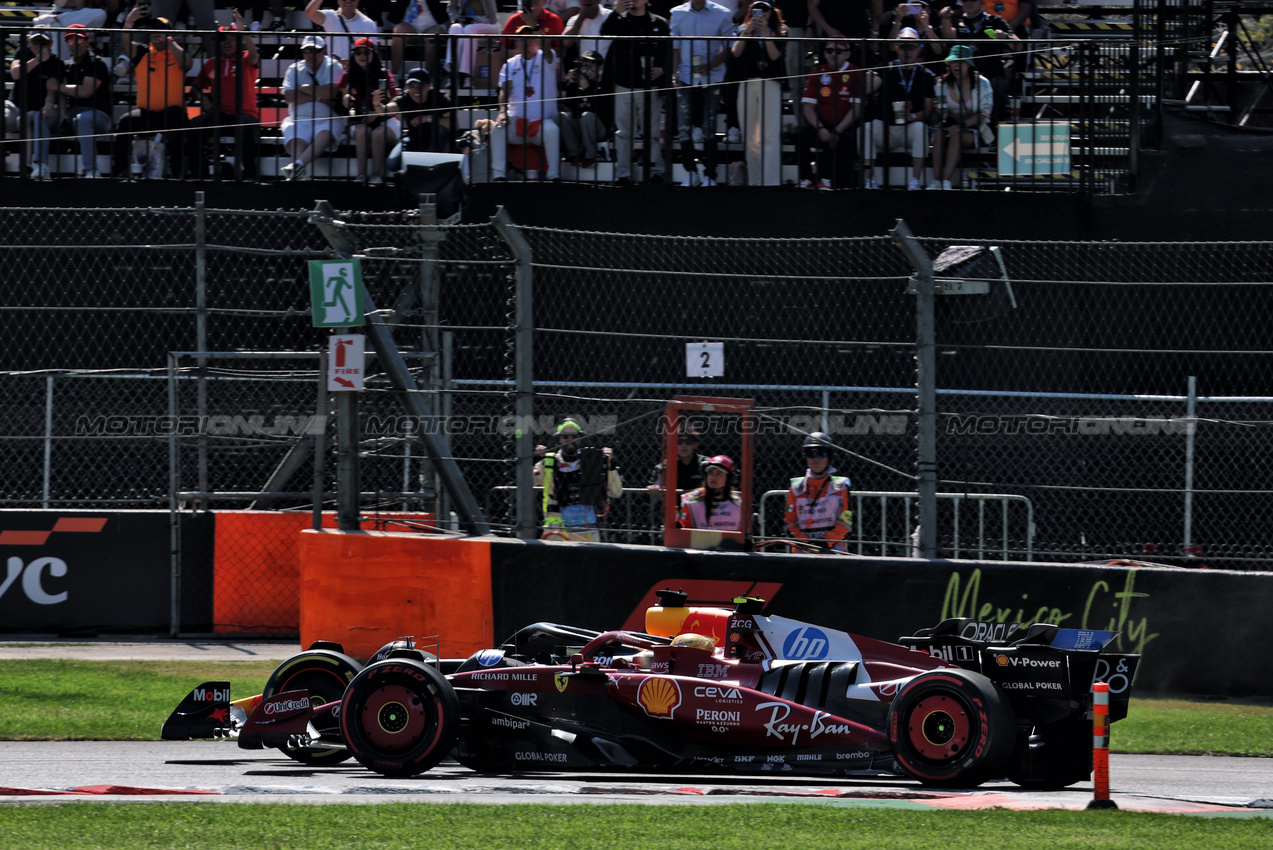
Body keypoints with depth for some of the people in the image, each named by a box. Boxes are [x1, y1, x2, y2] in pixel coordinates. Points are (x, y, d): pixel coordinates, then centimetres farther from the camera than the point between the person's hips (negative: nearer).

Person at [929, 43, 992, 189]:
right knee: (939, 134, -31)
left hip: (976, 129, -3)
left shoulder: (982, 83, -5)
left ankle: (946, 181, -42)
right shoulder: (943, 84, 6)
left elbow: (984, 114, -12)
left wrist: (963, 125, -26)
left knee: (956, 135, -35)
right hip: (953, 123, 3)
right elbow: (941, 114, 5)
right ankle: (936, 181, -37)